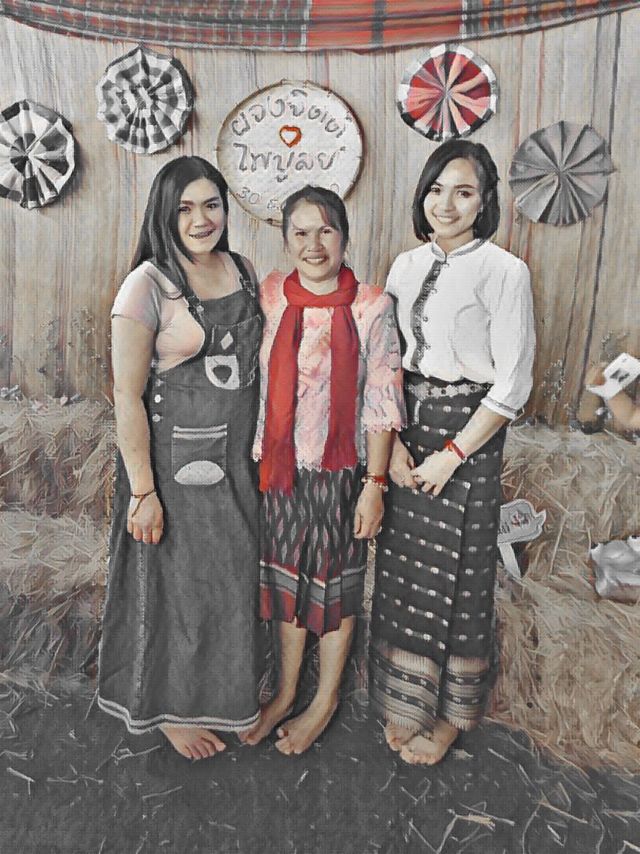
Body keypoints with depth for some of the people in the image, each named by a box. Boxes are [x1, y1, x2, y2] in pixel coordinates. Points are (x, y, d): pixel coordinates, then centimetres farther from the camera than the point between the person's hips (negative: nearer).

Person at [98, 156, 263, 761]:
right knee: (179, 583, 10)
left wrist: (260, 448, 13)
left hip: (237, 456, 6)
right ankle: (173, 707, 35)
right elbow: (127, 396, -16)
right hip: (175, 460, -6)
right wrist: (143, 490, -16)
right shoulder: (147, 285, -15)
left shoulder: (241, 269, 5)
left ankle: (224, 692, 44)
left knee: (233, 577, 19)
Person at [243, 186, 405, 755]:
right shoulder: (268, 298, -2)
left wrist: (375, 484, -11)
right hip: (279, 467, 4)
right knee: (285, 576, 18)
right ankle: (286, 690, 40)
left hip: (341, 470, -3)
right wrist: (254, 462, 5)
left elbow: (382, 402, -10)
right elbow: (253, 385, 4)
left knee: (335, 582, 13)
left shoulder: (371, 306, -11)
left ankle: (325, 701, 35)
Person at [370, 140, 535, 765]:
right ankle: (406, 699, 34)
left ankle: (450, 710, 29)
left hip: (466, 433, -5)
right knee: (402, 564, 13)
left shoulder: (503, 273, -10)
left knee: (454, 571, 6)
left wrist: (454, 453, -13)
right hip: (406, 429, 5)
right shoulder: (406, 265, 7)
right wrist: (392, 442, -3)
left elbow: (512, 384, -12)